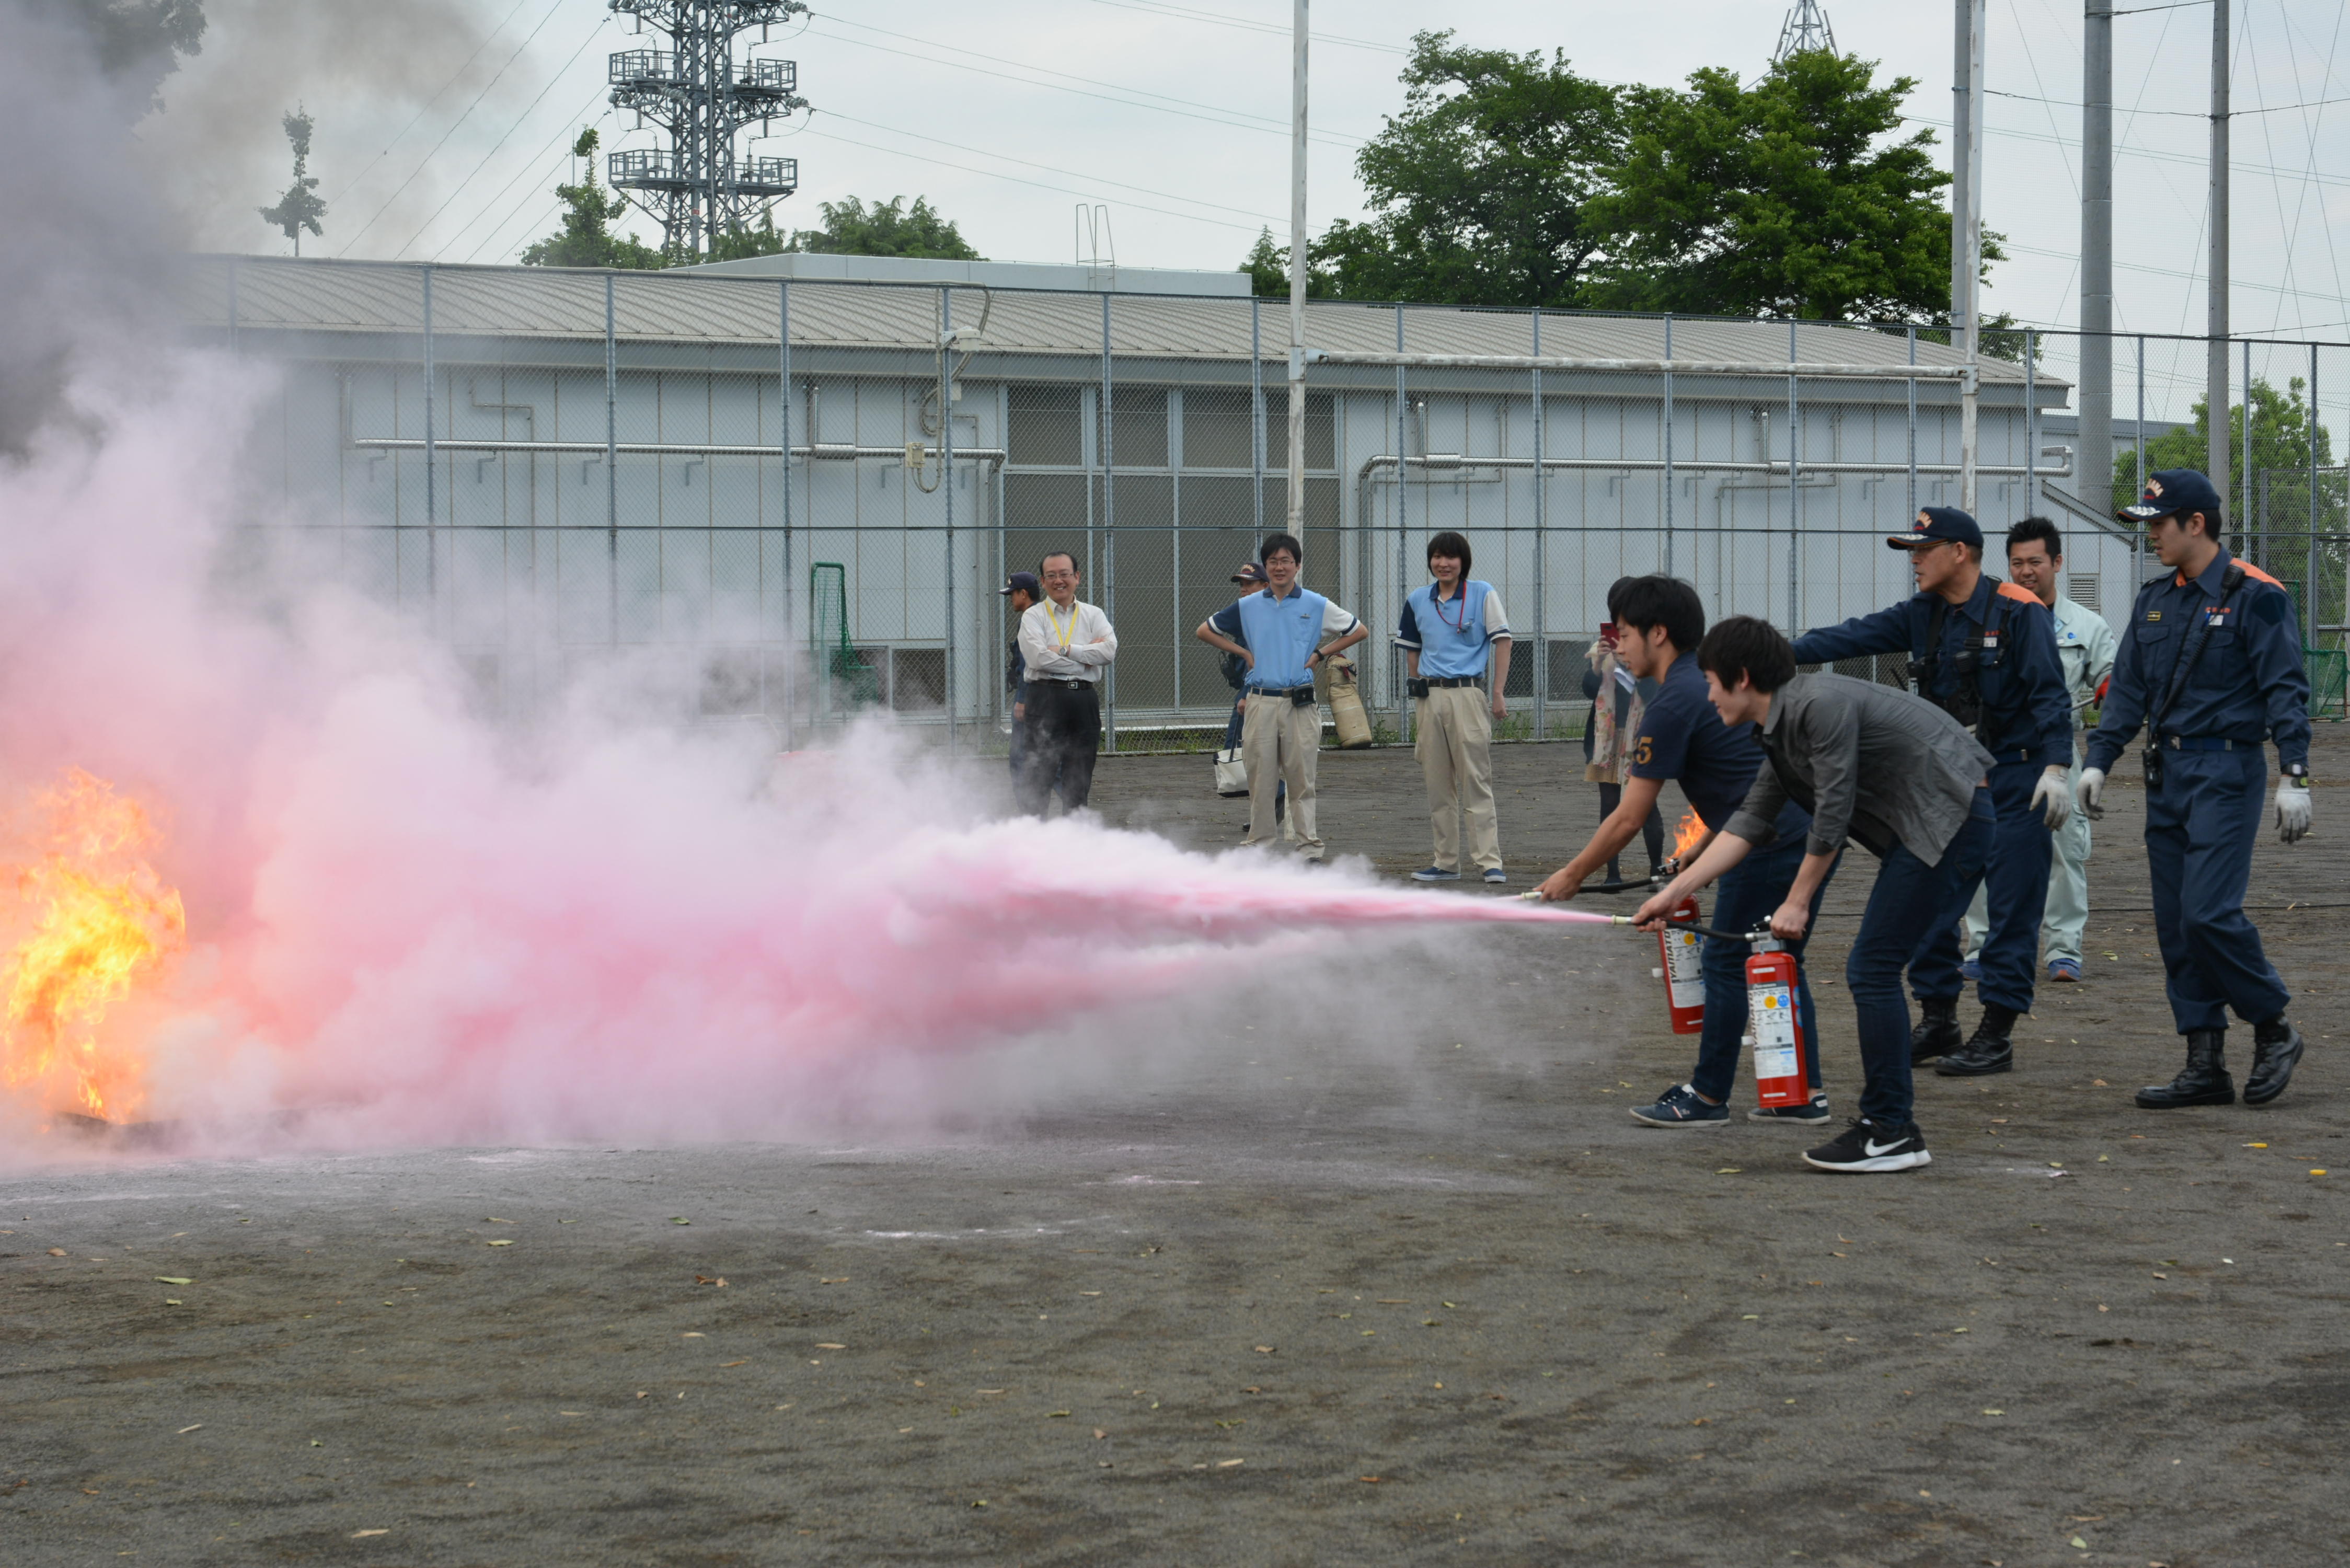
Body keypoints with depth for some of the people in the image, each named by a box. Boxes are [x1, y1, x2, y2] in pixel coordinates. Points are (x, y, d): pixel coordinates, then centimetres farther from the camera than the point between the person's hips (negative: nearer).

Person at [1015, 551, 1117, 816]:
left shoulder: (1093, 615, 14)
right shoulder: (1034, 616, 5)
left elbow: (1110, 650, -5)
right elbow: (1038, 658, -12)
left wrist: (1065, 650, -10)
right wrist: (1086, 657, -6)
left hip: (1085, 701, 3)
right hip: (1047, 697, -3)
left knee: (1079, 779, 6)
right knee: (1041, 775, -7)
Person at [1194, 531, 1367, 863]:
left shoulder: (1316, 606, 3)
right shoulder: (1248, 607, 6)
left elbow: (1359, 631, 11)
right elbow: (1205, 631, 17)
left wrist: (1321, 653, 5)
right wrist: (1244, 653, 9)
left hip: (1300, 703, -1)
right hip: (1261, 703, 1)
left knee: (1302, 780, -1)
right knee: (1260, 780, 3)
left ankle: (1310, 848, 1)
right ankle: (1258, 845, 9)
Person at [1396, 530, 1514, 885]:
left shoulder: (1483, 594, -1)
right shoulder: (1417, 601, 11)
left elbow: (1502, 642, -1)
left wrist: (1498, 694, -6)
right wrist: (1418, 695, 14)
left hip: (1468, 693, -5)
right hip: (1429, 698, 5)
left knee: (1476, 781, -8)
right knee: (1437, 785, 7)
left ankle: (1490, 862, -9)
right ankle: (1446, 862, 13)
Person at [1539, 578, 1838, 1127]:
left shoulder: (1673, 704, -10)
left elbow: (1629, 818, -7)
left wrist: (1572, 875, 4)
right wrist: (1701, 851, 27)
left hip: (1774, 841, -9)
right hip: (1817, 828, 9)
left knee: (1727, 963, 2)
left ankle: (1708, 1097, 9)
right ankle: (1808, 1094, 17)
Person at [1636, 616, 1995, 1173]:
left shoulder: (1822, 705, -18)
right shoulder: (1779, 731, 13)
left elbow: (1833, 816, -17)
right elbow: (1751, 822, 16)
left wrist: (1797, 903, -8)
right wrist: (1674, 893, 13)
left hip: (1950, 815, -10)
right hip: (1918, 829, 10)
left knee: (1873, 970, -10)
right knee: (1873, 972, 12)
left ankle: (1892, 1134, -6)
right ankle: (1887, 1123, 18)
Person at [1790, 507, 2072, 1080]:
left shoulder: (2019, 613, -11)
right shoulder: (1923, 615, 8)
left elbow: (2049, 694, -14)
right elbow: (1857, 636, 3)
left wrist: (2056, 769, -21)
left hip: (2015, 781, -7)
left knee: (2012, 908, -4)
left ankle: (1997, 1034, 0)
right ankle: (1938, 1021, 18)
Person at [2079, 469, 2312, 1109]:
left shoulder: (2253, 595, -7)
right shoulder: (2155, 600, 13)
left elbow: (2286, 689, -11)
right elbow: (2128, 689, 17)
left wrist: (2293, 776, -17)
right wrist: (2098, 760, 7)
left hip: (2226, 772, -7)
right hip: (2167, 771, 8)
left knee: (2209, 913, -16)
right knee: (2176, 924, 5)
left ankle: (2275, 1032, 3)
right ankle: (2206, 1067, 10)